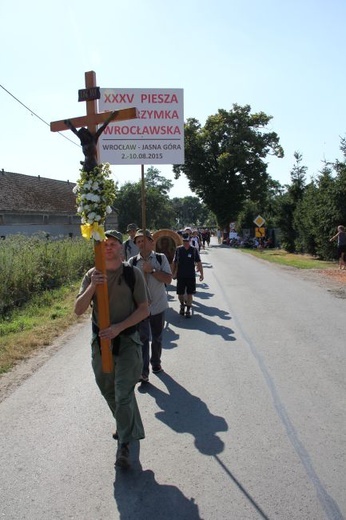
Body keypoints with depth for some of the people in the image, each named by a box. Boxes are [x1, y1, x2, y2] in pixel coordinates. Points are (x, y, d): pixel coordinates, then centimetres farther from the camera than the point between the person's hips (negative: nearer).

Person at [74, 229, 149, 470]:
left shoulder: (133, 274, -8)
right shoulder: (92, 275, -1)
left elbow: (144, 310, -8)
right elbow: (78, 310, -7)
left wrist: (119, 327, -19)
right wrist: (92, 287, -23)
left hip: (127, 340, -4)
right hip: (100, 340, 4)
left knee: (123, 393, -5)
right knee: (108, 391, 18)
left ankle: (124, 444, 14)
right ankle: (128, 428, 44)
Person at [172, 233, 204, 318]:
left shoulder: (194, 250, -5)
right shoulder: (178, 250, -2)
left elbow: (199, 262, -1)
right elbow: (174, 262, 5)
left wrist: (201, 274, -2)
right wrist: (173, 274, 7)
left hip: (191, 276, -1)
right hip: (180, 276, 1)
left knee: (189, 294, 4)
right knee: (180, 294, 6)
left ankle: (188, 310, 19)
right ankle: (182, 305, 36)